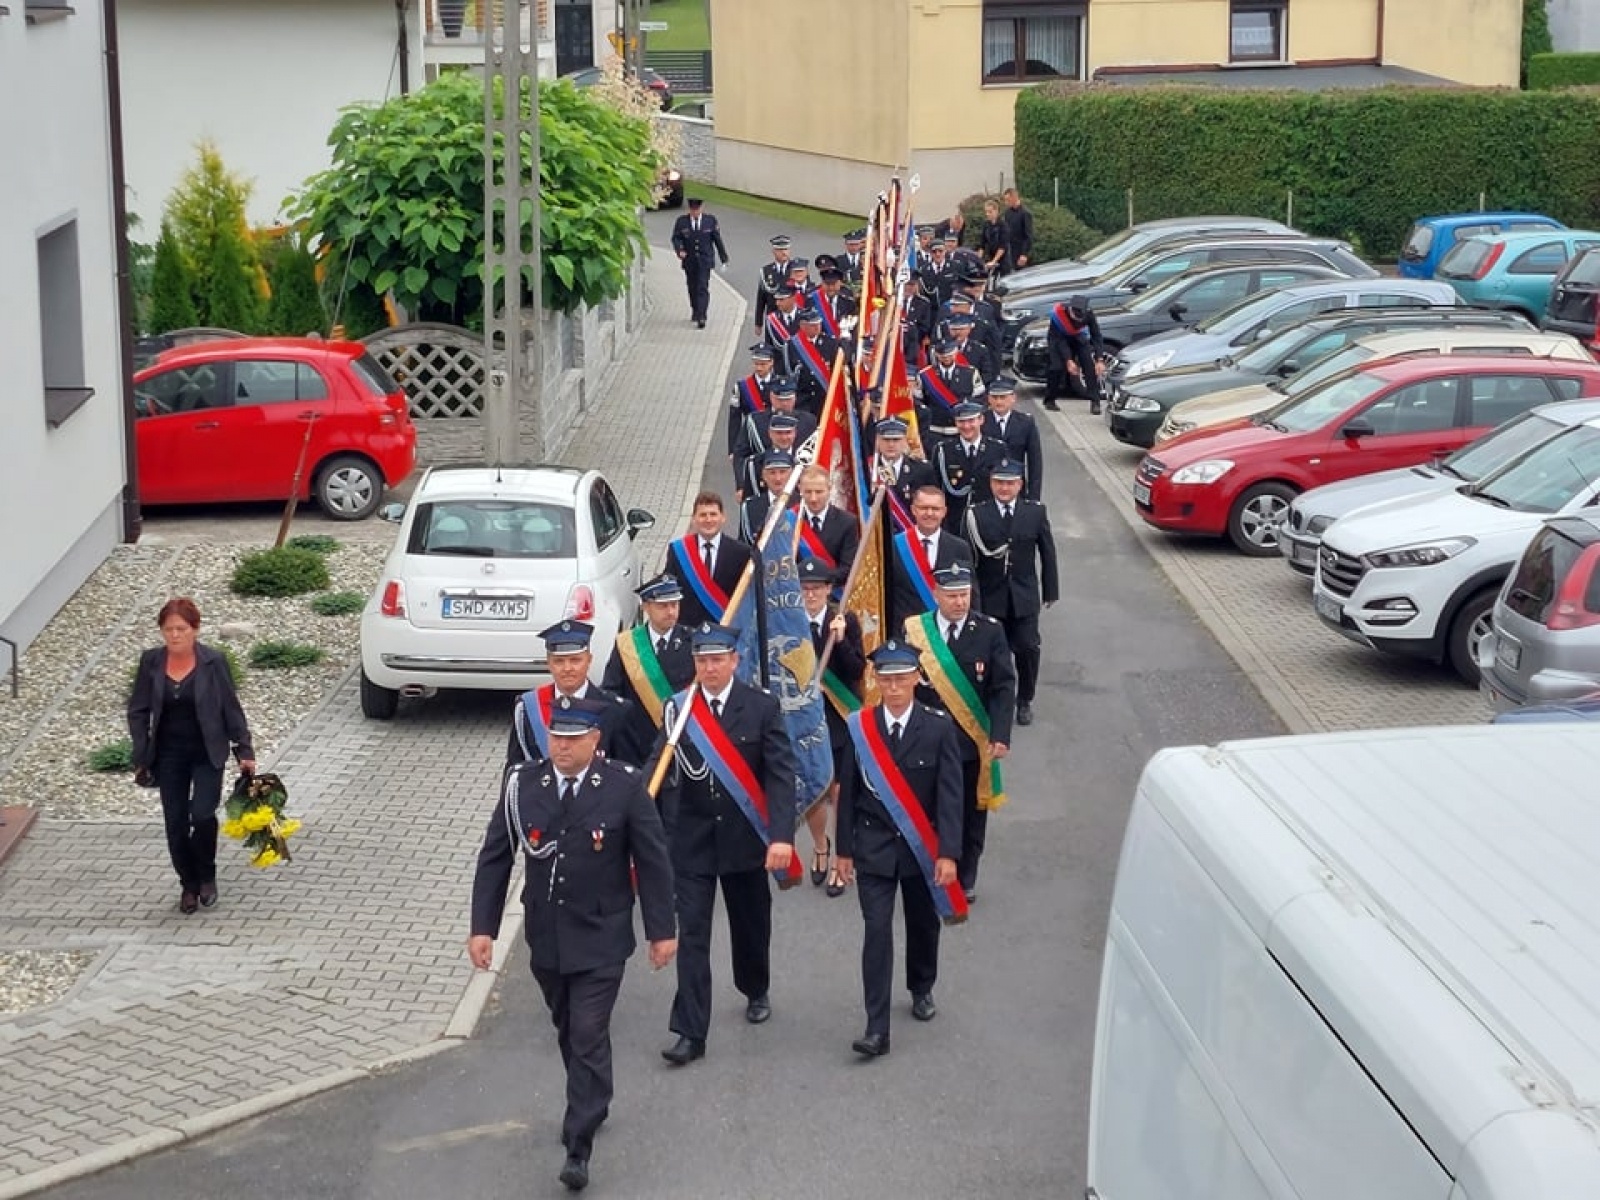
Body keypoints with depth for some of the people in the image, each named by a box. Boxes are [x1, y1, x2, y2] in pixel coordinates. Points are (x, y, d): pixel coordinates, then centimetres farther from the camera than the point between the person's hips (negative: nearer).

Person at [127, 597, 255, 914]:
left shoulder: (213, 661, -10)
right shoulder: (151, 661, -4)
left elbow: (231, 708, -4)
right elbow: (138, 711, 3)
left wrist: (244, 751, -5)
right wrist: (141, 757, 0)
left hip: (207, 753, -2)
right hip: (169, 755, 2)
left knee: (202, 815, -15)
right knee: (176, 823, 4)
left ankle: (207, 876, 11)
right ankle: (189, 884, 23)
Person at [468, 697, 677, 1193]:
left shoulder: (625, 787, -13)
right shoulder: (521, 784, -6)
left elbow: (653, 860, -6)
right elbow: (494, 857, 0)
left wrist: (662, 929, -3)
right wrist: (483, 926, -5)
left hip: (601, 941, -4)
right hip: (546, 939, 4)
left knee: (589, 1038, -7)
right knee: (568, 1032, 19)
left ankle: (578, 1147, -3)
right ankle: (592, 1104, 42)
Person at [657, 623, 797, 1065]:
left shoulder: (762, 707, -8)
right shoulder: (676, 708, -4)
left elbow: (781, 774, -12)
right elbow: (664, 775, -1)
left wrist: (781, 836, -22)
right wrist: (663, 836, -7)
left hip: (745, 837, 0)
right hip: (691, 838, 0)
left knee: (751, 923, 18)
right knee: (691, 934, -4)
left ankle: (757, 991, 45)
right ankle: (691, 1032, -3)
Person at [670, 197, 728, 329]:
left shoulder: (710, 220, 0)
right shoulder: (681, 222, -1)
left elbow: (717, 239, 5)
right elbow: (676, 238, 0)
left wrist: (724, 258, 9)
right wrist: (680, 250, -20)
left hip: (705, 260, -2)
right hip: (689, 260, 2)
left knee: (703, 288, -11)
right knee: (692, 288, 13)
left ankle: (701, 317, -16)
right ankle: (695, 311, 34)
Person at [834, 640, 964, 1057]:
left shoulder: (939, 727, -9)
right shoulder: (859, 726, -5)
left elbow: (950, 794, -10)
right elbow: (848, 791, 1)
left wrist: (948, 853, -15)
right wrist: (844, 849, 2)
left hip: (922, 847, 1)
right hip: (874, 846, 0)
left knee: (923, 924, 17)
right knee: (877, 931, -8)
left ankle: (922, 990, 45)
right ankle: (877, 1029, -9)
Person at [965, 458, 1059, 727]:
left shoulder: (1036, 512, -1)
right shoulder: (976, 514, -6)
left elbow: (1047, 553, 5)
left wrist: (1050, 592, 7)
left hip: (1024, 596, 1)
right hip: (989, 596, -1)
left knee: (1028, 649, 0)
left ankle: (1024, 702, 20)